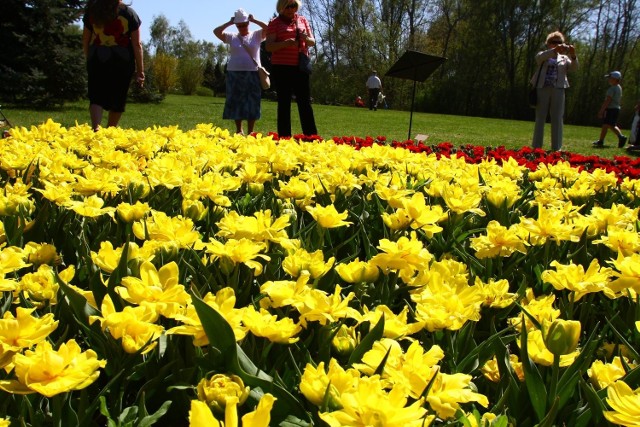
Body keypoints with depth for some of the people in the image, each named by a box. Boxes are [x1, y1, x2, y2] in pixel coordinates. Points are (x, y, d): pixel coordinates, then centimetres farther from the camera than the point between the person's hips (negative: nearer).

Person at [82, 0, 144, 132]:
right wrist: (140, 70, 0)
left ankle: (96, 128, -21)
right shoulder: (129, 13, -2)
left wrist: (88, 59, 21)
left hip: (97, 58, 1)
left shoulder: (92, 11, 3)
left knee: (96, 97, 2)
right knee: (117, 98, 10)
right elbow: (137, 44, -4)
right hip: (122, 60, -1)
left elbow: (85, 40, 7)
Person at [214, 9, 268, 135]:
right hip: (234, 73, 2)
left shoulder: (256, 35, 7)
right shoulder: (232, 37, 9)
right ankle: (239, 130, 14)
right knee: (236, 102, 4)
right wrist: (229, 23, 0)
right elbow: (216, 31, 0)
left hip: (253, 73, -1)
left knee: (252, 103, -1)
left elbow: (268, 28, -8)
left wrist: (253, 20, -4)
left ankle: (250, 132, 5)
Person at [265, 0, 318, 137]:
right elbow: (269, 46, -5)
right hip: (281, 68, -3)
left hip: (301, 67, 3)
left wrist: (306, 38, -10)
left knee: (305, 102, 0)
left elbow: (313, 42, 14)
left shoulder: (303, 20, 14)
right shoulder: (275, 23, 2)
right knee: (284, 103, -2)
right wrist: (286, 43, -22)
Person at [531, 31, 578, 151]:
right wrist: (555, 50, -31)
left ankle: (556, 148, 2)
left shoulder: (564, 58, 18)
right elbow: (539, 57, -15)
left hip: (558, 90, 2)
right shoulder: (543, 55, 11)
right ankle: (536, 147, 3)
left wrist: (573, 55, -19)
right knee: (540, 118, 0)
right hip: (542, 89, -2)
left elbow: (574, 68, 0)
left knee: (557, 119, 0)